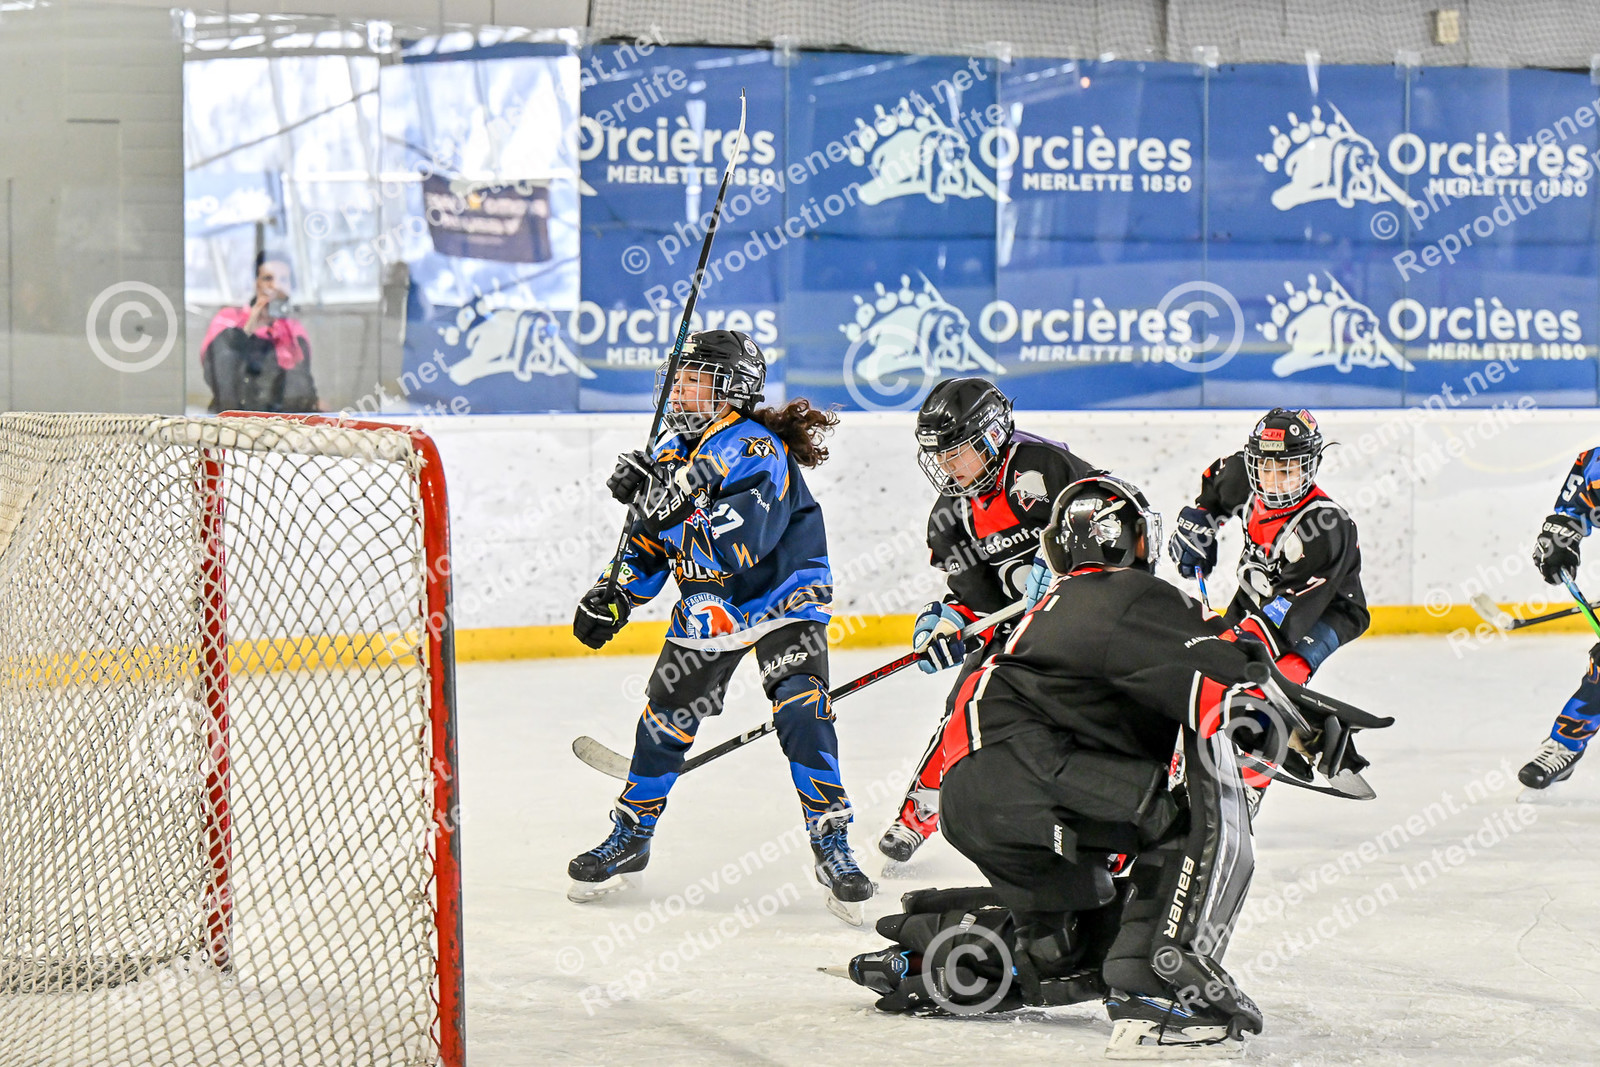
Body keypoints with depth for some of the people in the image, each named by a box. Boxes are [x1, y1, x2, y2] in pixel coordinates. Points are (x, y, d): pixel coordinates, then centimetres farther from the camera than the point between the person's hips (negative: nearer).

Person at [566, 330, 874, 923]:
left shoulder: (758, 452, -22)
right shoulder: (674, 452, 3)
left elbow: (734, 546, -34)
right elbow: (651, 541, 15)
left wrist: (667, 503, -37)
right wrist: (614, 593, 3)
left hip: (784, 600, -7)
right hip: (707, 605, 7)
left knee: (802, 713, -21)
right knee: (665, 717, 4)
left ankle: (831, 844, -12)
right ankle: (631, 836, 22)